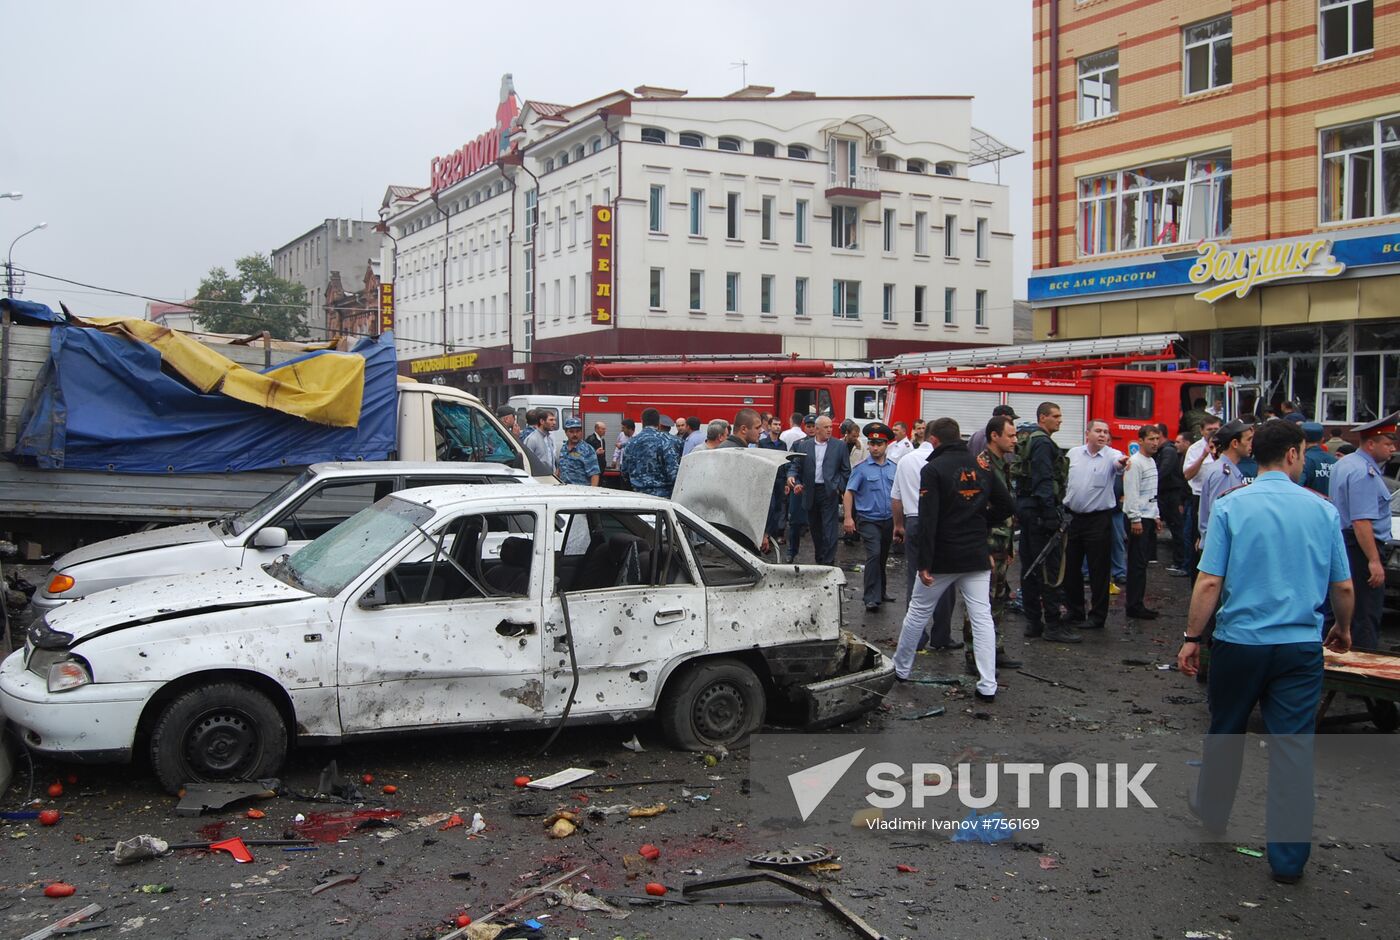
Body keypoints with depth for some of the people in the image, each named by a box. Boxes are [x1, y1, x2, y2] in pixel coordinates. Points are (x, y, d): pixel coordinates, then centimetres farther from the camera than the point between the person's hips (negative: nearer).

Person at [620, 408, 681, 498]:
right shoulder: (665, 440, -9)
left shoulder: (631, 443, 7)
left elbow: (624, 471, 13)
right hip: (663, 494, -5)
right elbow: (673, 470, -15)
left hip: (639, 494, 5)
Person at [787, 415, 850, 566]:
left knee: (829, 530, -7)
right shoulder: (803, 446, 7)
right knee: (815, 529, 12)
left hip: (830, 492, -3)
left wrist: (839, 487, -4)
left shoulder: (839, 446, 3)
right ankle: (819, 560, 24)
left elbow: (846, 471, 6)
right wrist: (793, 479, -12)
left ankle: (828, 562, -3)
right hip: (811, 492, 3)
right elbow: (795, 467, 6)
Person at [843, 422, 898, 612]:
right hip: (868, 520, -4)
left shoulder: (893, 468, 6)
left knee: (883, 557, 15)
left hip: (888, 520, 5)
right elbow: (848, 492, -7)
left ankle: (880, 591, 32)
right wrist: (848, 517, -15)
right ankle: (872, 599, -15)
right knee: (874, 555, -16)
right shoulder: (861, 468, -6)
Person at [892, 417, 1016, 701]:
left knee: (918, 613, 13)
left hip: (943, 558, -4)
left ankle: (900, 669, 26)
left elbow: (928, 519, -17)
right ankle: (987, 686, -1)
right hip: (977, 559, 4)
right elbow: (1007, 505, 9)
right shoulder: (982, 467, 5)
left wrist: (924, 563, -17)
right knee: (982, 618, 3)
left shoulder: (933, 469, -11)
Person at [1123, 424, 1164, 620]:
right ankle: (1134, 607, -3)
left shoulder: (1152, 462, 17)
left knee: (1142, 562, 12)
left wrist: (1156, 516, 21)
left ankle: (1139, 603, 18)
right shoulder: (1135, 462, -13)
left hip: (1148, 517, 9)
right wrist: (1135, 519, -20)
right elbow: (1131, 492, -18)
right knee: (1137, 563, -7)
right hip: (1138, 518, -9)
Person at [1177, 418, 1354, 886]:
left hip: (1240, 640, -1)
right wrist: (1342, 630, 23)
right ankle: (1289, 856, 7)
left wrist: (1191, 637, -2)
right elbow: (1343, 587, 5)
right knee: (1294, 745, 4)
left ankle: (1212, 811, 38)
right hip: (1302, 645, 1)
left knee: (1225, 732, 18)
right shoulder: (1323, 510, 0)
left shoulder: (1231, 506, -7)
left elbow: (1209, 583, -11)